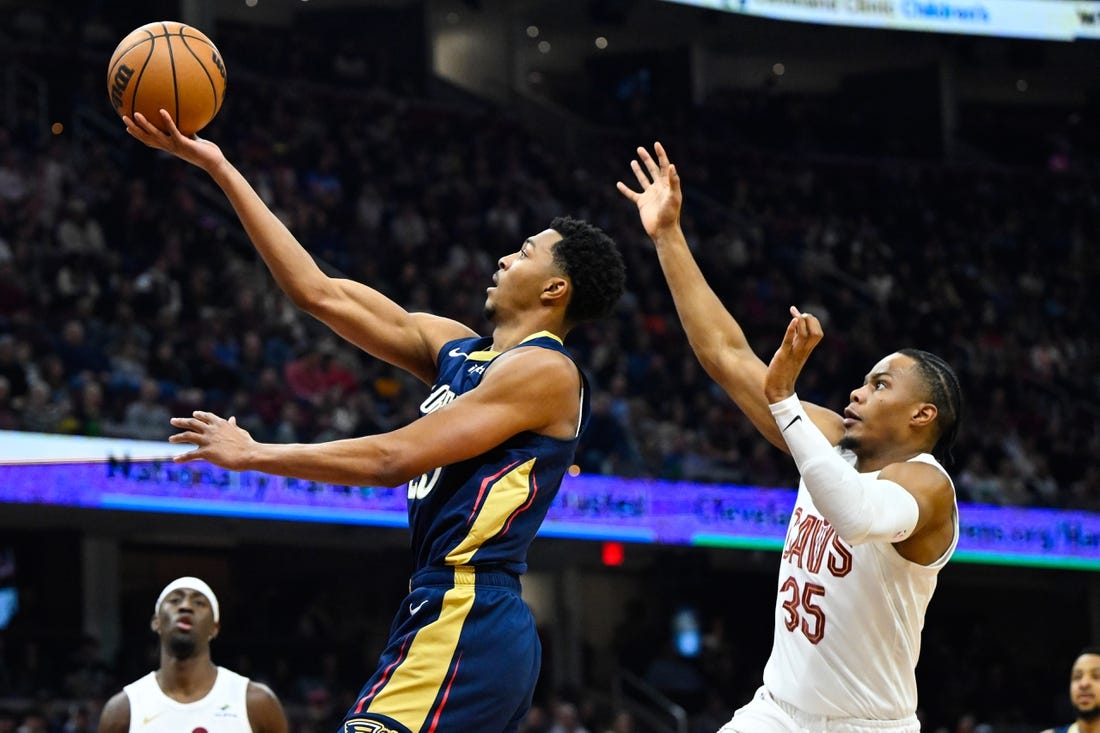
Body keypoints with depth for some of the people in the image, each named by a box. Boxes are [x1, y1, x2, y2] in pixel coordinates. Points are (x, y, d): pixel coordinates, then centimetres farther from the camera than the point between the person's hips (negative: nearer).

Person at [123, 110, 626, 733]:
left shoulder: (544, 370, -8)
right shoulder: (456, 349, 17)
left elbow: (394, 458, -15)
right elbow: (320, 292, 15)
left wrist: (253, 454, -8)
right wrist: (220, 169, 14)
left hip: (463, 620, -10)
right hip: (460, 618, 10)